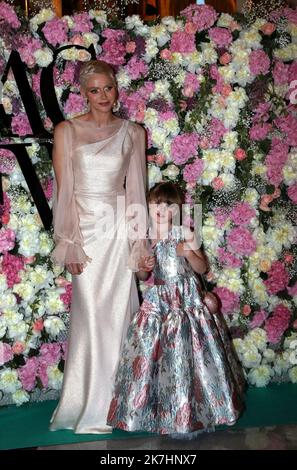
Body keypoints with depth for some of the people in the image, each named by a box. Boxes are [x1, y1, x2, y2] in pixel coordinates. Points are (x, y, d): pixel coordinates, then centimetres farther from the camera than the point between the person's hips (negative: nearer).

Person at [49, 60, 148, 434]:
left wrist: (138, 239, 2)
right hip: (85, 227, -2)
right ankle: (90, 406, 17)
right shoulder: (67, 131, 2)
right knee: (90, 314, 1)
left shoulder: (132, 133, 8)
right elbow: (64, 190, -3)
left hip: (120, 228, 2)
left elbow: (136, 190, 7)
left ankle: (115, 400, 19)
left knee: (118, 311, 3)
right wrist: (70, 243, -9)